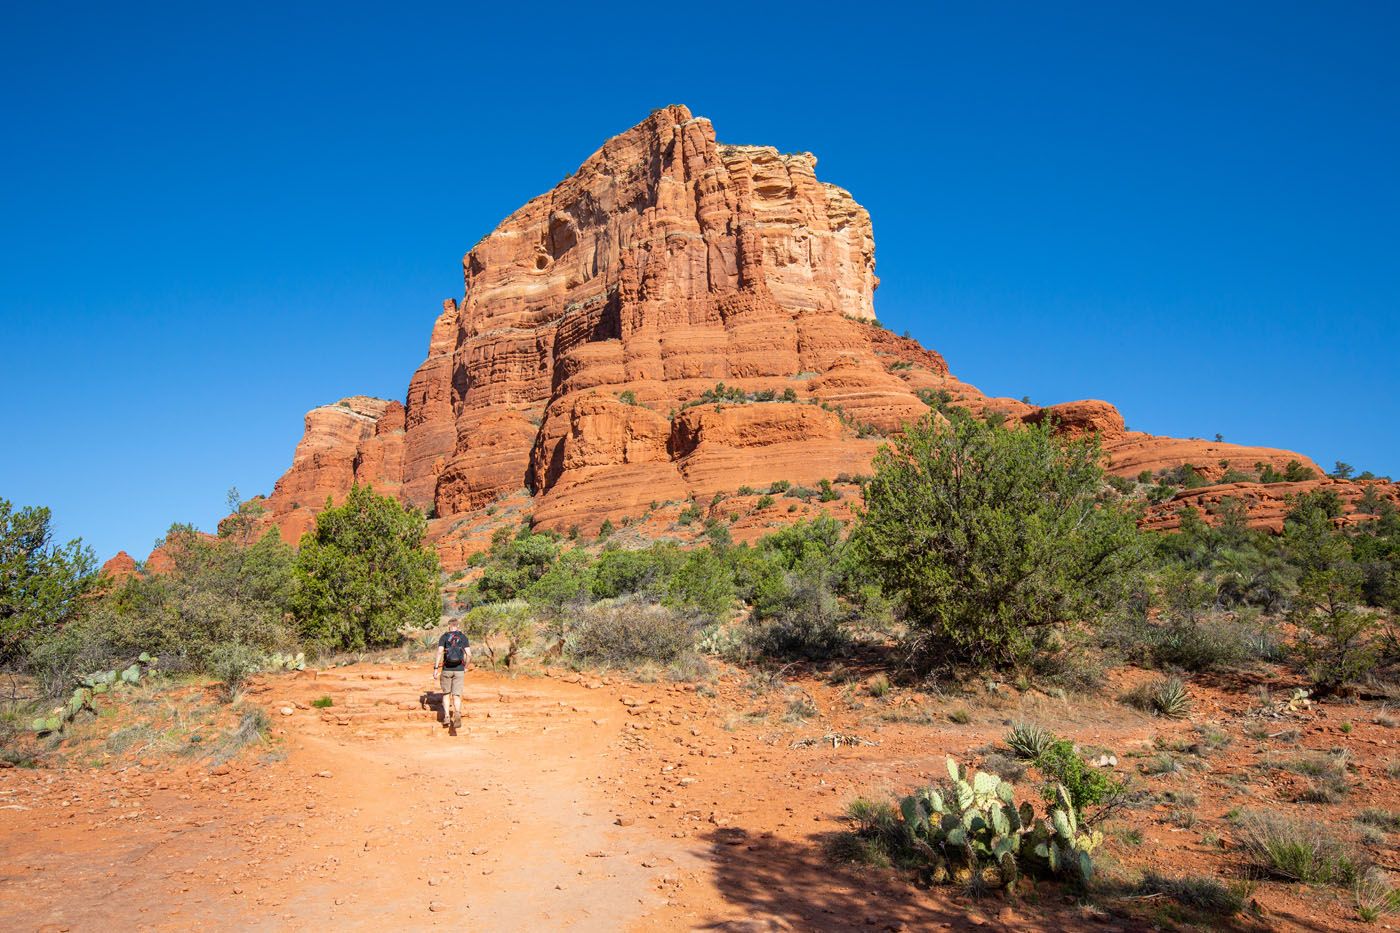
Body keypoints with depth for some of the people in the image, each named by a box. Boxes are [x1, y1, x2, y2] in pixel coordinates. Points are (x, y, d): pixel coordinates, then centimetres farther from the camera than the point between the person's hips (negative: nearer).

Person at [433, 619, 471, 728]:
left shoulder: (444, 637, 1)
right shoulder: (463, 637, 4)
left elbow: (439, 652, -13)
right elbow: (469, 655, -2)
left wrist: (436, 668, -12)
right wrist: (466, 667, 12)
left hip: (446, 669, 0)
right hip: (459, 670, 0)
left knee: (446, 693, 18)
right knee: (456, 695, 1)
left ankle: (447, 716, 8)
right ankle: (457, 714, -25)